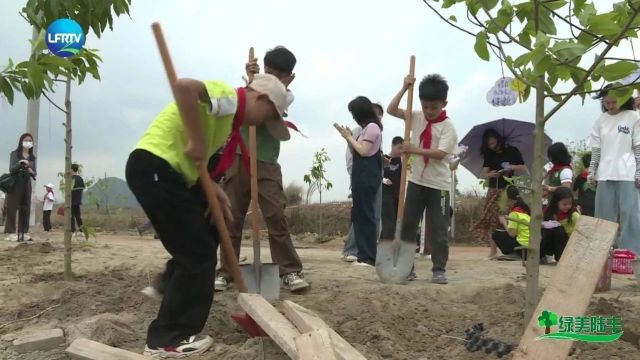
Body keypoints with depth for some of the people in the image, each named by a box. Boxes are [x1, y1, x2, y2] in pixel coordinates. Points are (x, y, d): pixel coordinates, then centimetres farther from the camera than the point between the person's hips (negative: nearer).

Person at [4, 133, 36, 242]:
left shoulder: (32, 157, 11)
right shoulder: (14, 154, 0)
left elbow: (35, 173, 11)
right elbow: (11, 169, -11)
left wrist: (32, 172, -12)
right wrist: (20, 163, -28)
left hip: (26, 185, 4)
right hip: (15, 184, -4)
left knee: (25, 209, 3)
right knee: (12, 208, -4)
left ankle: (23, 232, 6)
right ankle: (10, 232, -3)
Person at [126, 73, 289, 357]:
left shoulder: (229, 115, 20)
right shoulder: (228, 96, -10)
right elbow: (183, 86, -31)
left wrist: (212, 189, 8)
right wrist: (197, 141, -24)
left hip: (169, 171, 10)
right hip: (154, 167, -10)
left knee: (205, 239, 17)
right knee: (197, 253, -6)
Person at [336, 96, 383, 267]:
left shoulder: (372, 127, -10)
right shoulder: (367, 128, 19)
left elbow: (364, 151, -16)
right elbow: (357, 151, 20)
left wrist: (349, 137, -8)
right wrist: (348, 137, 9)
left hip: (367, 176, -10)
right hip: (362, 175, 10)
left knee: (366, 214, -10)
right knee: (359, 214, 10)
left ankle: (369, 257, -9)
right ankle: (364, 255, 14)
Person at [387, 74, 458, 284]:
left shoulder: (448, 126, -11)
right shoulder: (417, 118, 5)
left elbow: (441, 153, -21)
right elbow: (391, 110, 3)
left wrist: (414, 150, -27)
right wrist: (404, 88, -6)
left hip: (438, 184, -5)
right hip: (416, 180, 5)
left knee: (438, 229, 1)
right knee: (407, 224, 7)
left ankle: (439, 269, 9)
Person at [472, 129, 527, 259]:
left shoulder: (512, 151, 3)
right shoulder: (489, 155, 11)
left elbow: (524, 169, 2)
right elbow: (483, 174, 3)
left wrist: (512, 167, -17)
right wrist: (490, 174, -20)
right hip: (493, 190, 3)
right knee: (491, 219, -4)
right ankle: (493, 250, -1)